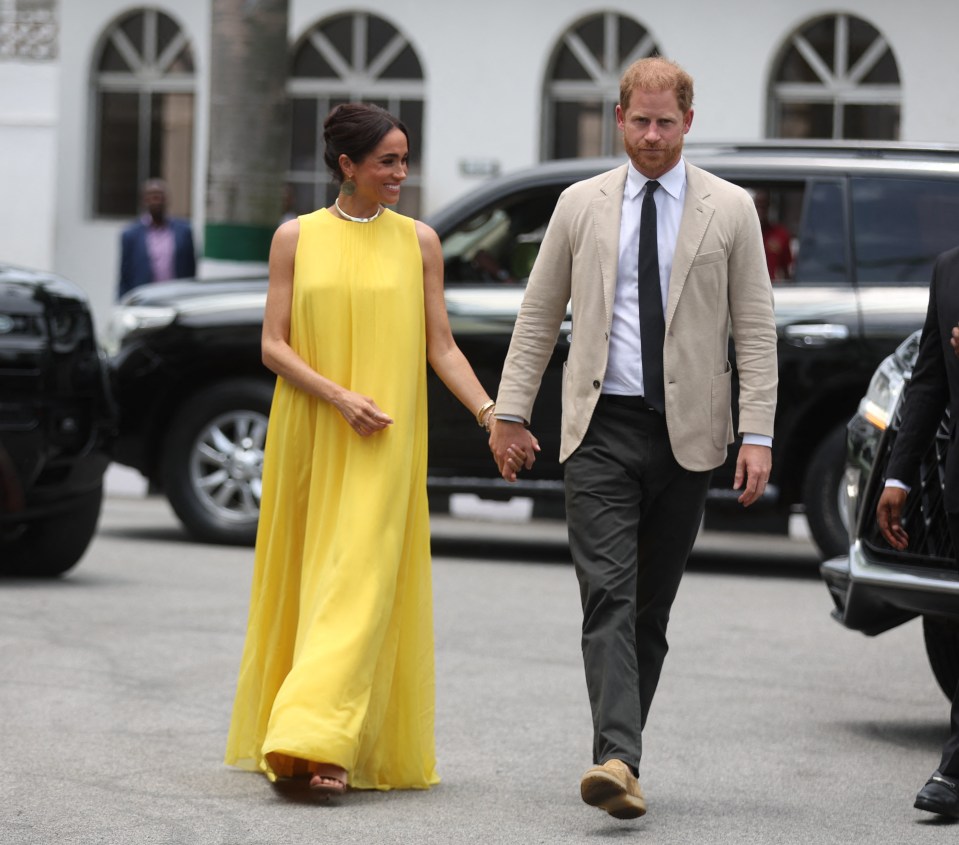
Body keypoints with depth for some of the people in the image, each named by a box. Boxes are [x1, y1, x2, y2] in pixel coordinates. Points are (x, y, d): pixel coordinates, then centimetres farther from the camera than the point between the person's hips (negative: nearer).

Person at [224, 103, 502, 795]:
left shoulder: (418, 241, 5)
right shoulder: (296, 238, 4)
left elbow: (441, 346, 6)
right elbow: (273, 346, 0)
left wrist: (490, 412, -7)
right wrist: (339, 397, -14)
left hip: (385, 445, -1)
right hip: (307, 436, 1)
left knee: (361, 581, -11)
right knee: (301, 578, 6)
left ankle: (330, 746, -18)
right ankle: (291, 737, 19)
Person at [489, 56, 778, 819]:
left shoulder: (730, 211, 4)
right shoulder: (581, 205, 7)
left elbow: (756, 330, 2)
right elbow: (538, 317, 13)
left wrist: (759, 435, -6)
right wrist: (511, 412, 8)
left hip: (687, 434, 0)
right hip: (601, 428, 0)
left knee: (652, 608, 7)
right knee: (609, 598, -13)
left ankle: (620, 752, 16)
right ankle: (618, 759, -24)